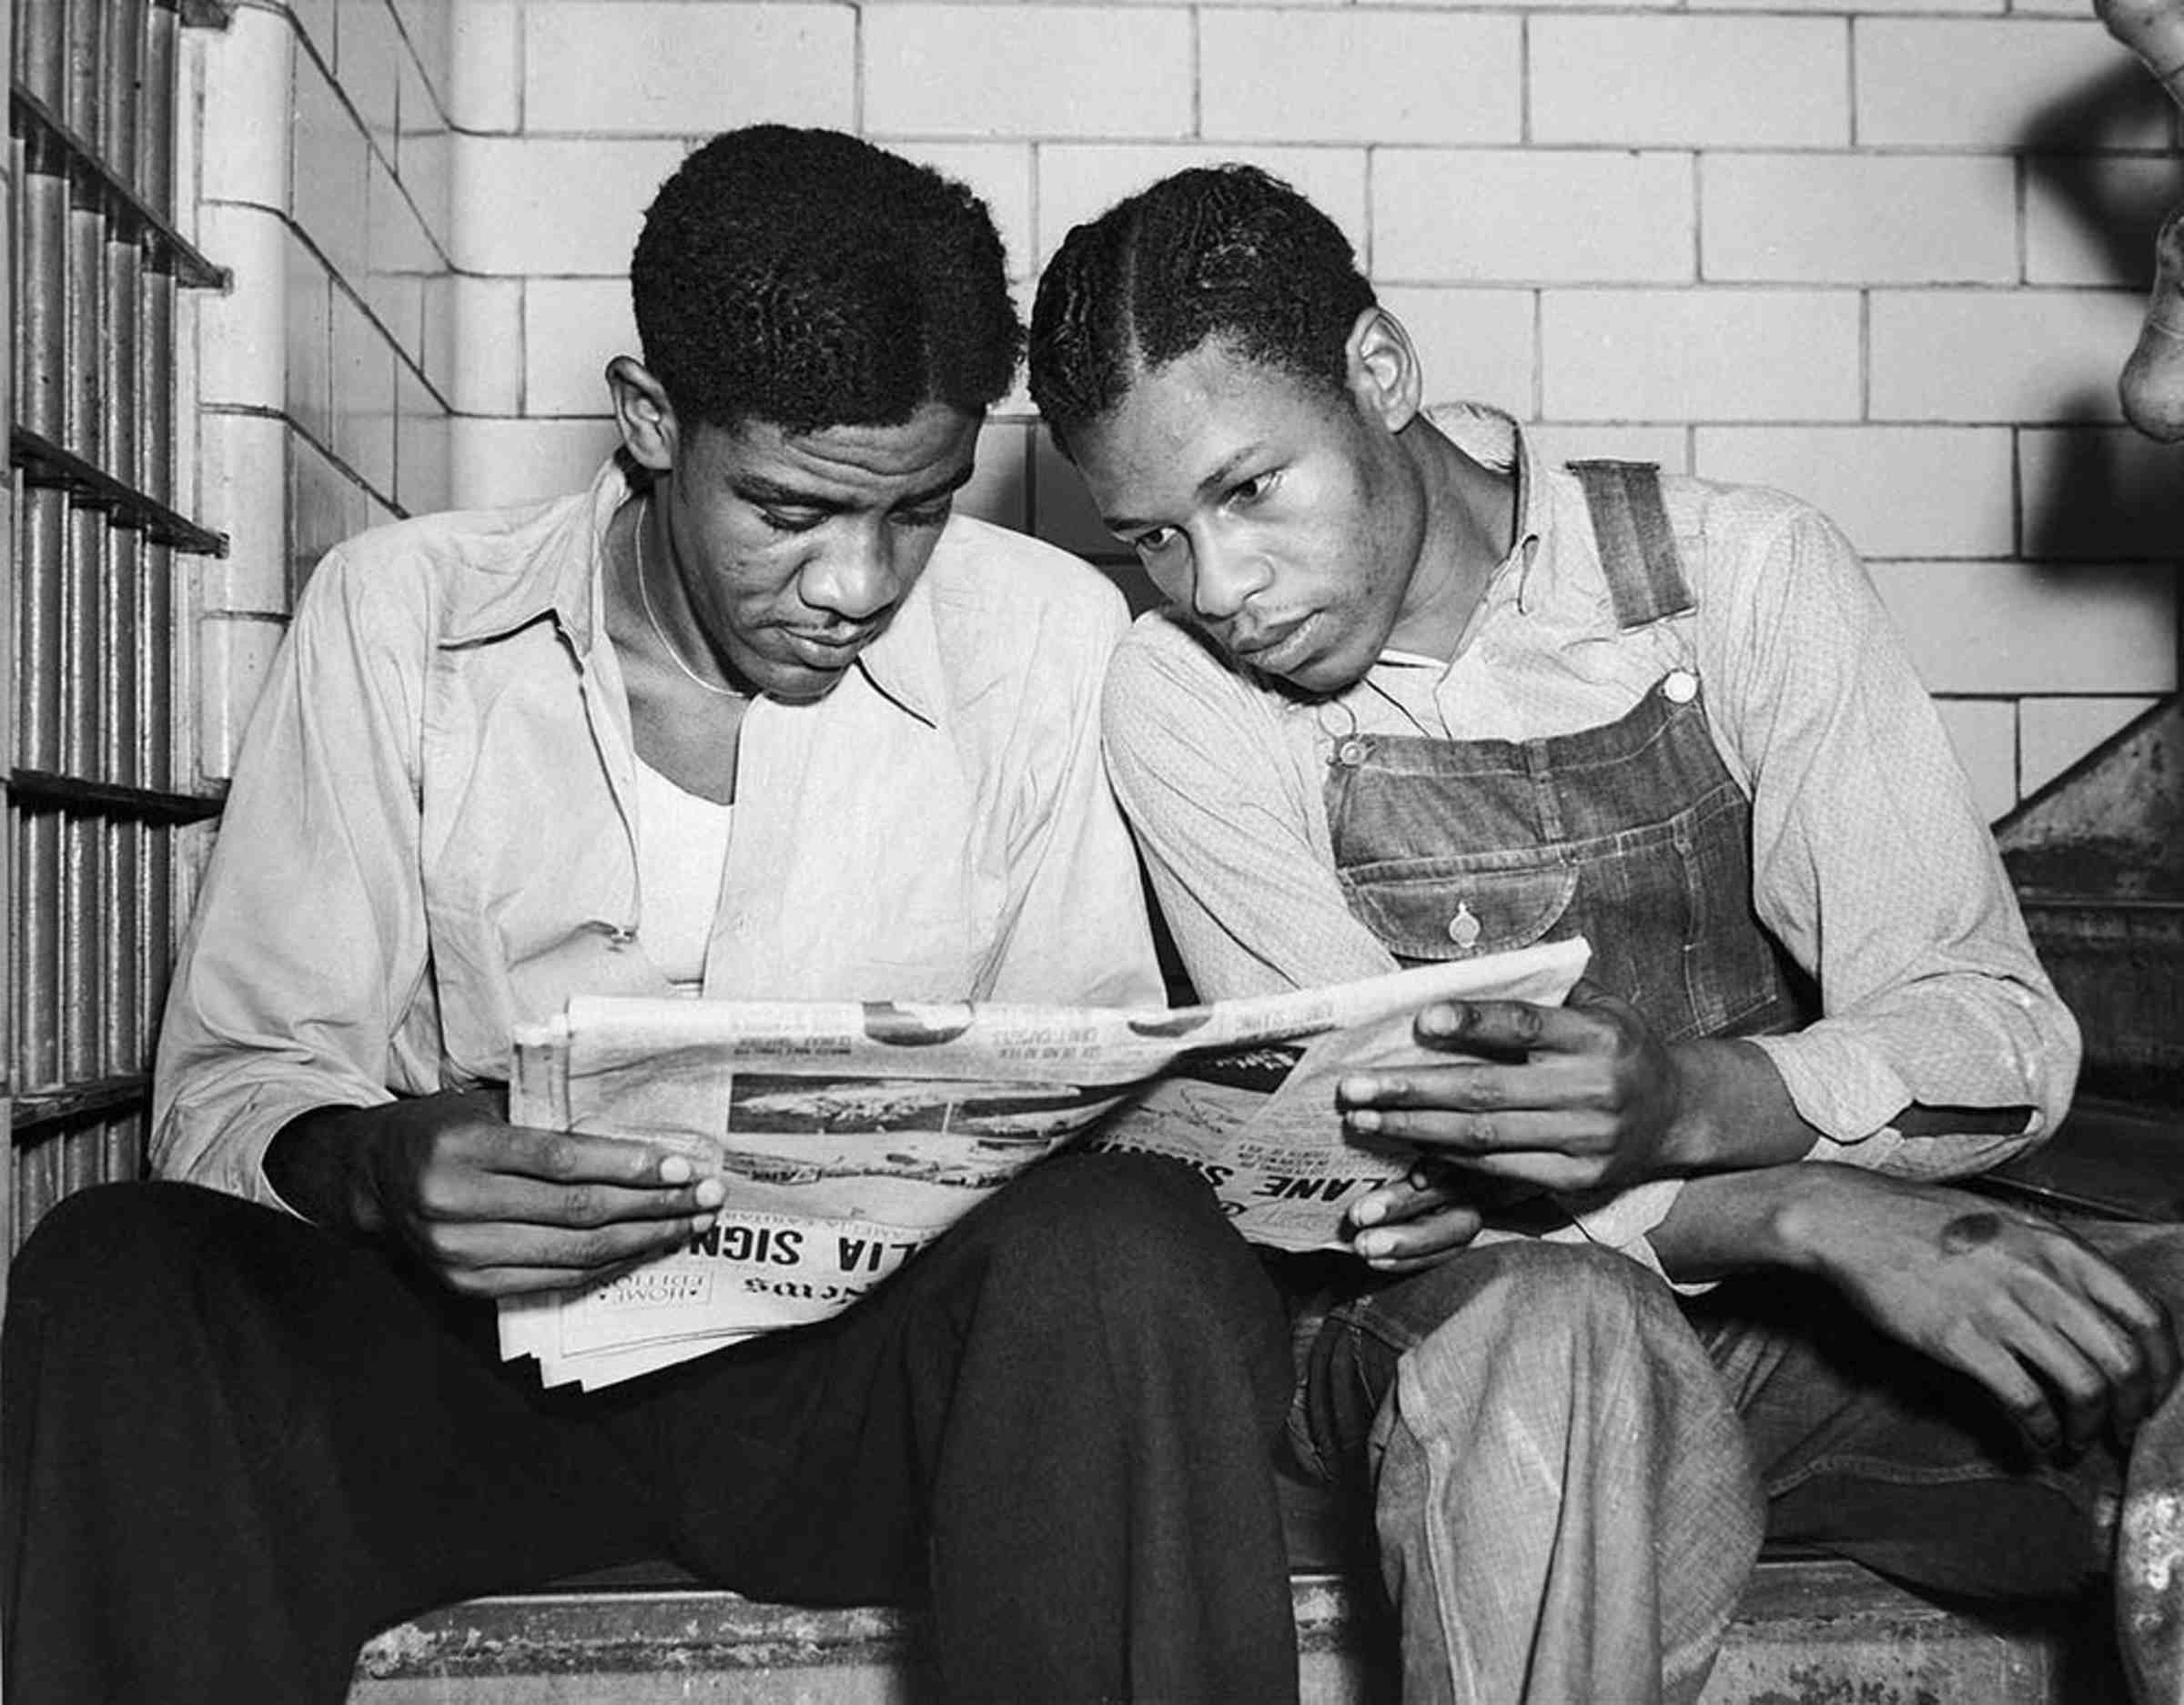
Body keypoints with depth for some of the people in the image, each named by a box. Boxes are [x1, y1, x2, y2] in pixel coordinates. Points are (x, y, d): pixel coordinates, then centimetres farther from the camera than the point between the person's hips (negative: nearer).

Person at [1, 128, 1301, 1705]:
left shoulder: (1047, 641, -2)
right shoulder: (399, 615, 0)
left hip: (866, 1354, 0)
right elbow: (232, 1082, -1)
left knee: (1129, 1256, -31)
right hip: (480, 1343, 1)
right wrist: (379, 1170, -25)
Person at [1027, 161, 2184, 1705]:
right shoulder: (1183, 698, -4)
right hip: (1436, 1331, -1)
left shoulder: (1741, 576, -3)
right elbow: (1368, 1164, -10)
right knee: (1552, 1340, -36)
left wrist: (1689, 1104, -29)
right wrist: (1817, 1215, -24)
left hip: (1828, 1294, 2)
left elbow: (1999, 1030, -7)